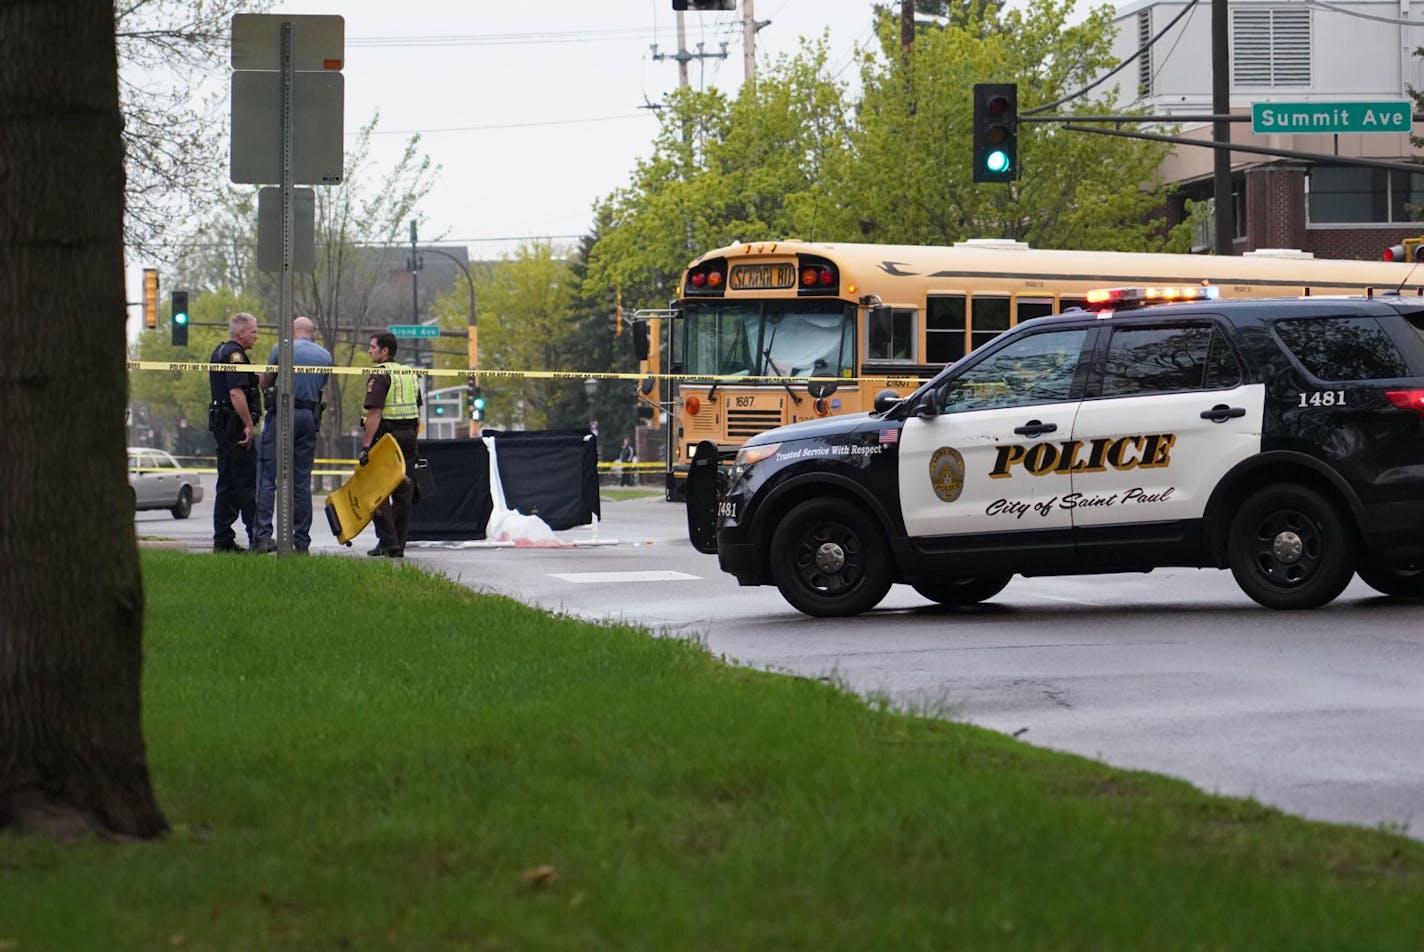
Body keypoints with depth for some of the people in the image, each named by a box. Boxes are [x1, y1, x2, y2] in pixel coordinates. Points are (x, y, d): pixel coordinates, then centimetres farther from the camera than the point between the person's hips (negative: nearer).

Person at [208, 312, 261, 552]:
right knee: (247, 482, -8)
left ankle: (222, 539, 10)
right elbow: (236, 392, -23)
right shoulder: (234, 355, -13)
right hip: (235, 425, -10)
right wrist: (248, 424, -21)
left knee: (227, 484, 10)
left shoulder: (220, 352, 19)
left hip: (221, 424, 10)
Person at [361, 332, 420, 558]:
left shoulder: (380, 376, -10)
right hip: (409, 435, 7)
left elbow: (375, 413, -18)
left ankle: (388, 542, -8)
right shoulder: (409, 375, 15)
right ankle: (399, 546, 9)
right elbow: (417, 413, 17)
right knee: (403, 493, 8)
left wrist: (366, 445, -19)